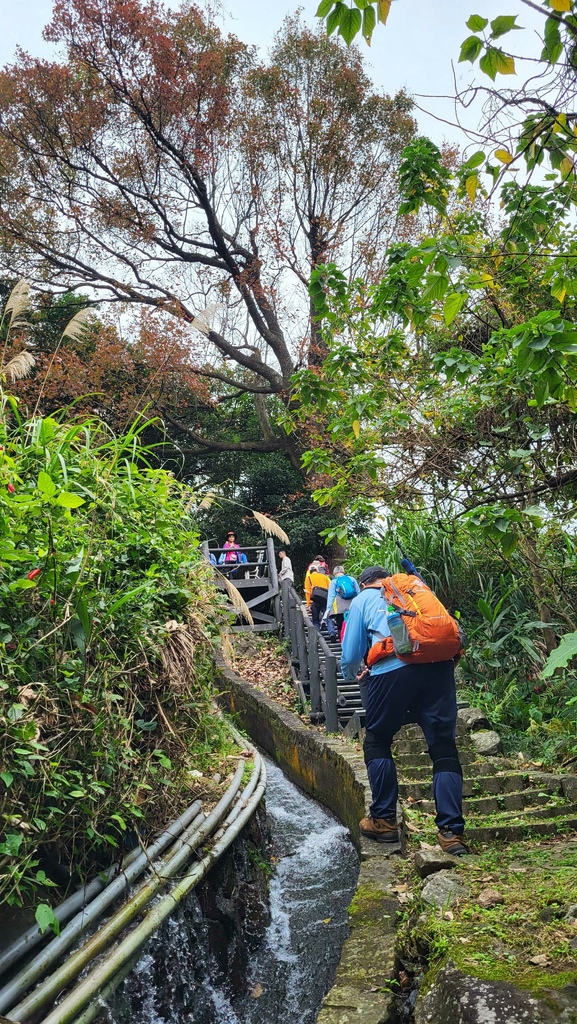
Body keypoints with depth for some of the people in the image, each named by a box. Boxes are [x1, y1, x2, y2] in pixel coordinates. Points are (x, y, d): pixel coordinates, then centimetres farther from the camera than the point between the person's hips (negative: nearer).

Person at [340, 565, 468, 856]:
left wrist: (350, 675, 40)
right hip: (440, 666, 3)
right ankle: (452, 831, 4)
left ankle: (383, 821, 20)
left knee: (377, 742, 16)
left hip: (393, 669, -3)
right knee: (444, 749, 7)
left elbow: (351, 655, 18)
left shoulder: (362, 600, 21)